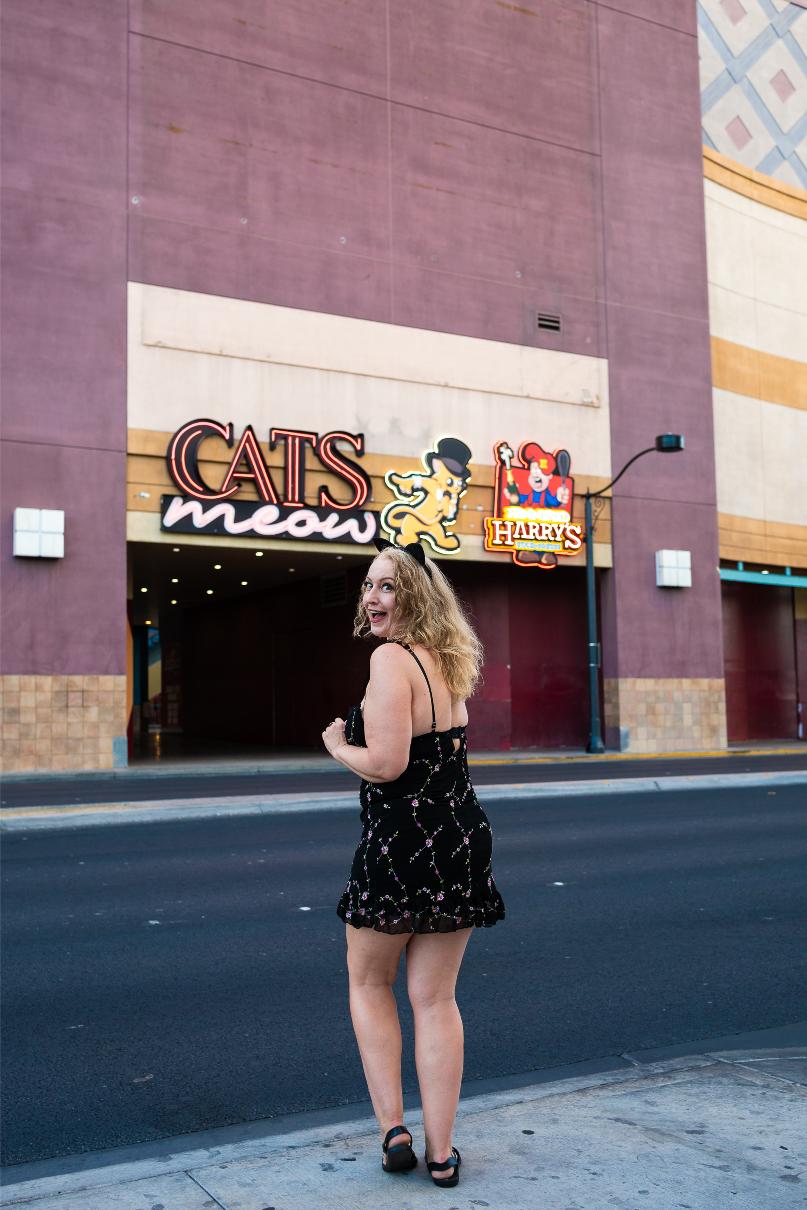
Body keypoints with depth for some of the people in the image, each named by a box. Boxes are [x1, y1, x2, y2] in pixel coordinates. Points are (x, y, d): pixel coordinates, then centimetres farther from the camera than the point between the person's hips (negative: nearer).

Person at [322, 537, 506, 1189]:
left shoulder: (391, 658, -16)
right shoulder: (448, 661, 11)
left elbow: (385, 763, -22)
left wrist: (336, 744, -4)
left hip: (402, 843, -7)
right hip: (461, 839, 7)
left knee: (368, 984, 16)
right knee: (435, 997, 12)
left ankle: (393, 1128, 14)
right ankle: (441, 1151, 17)